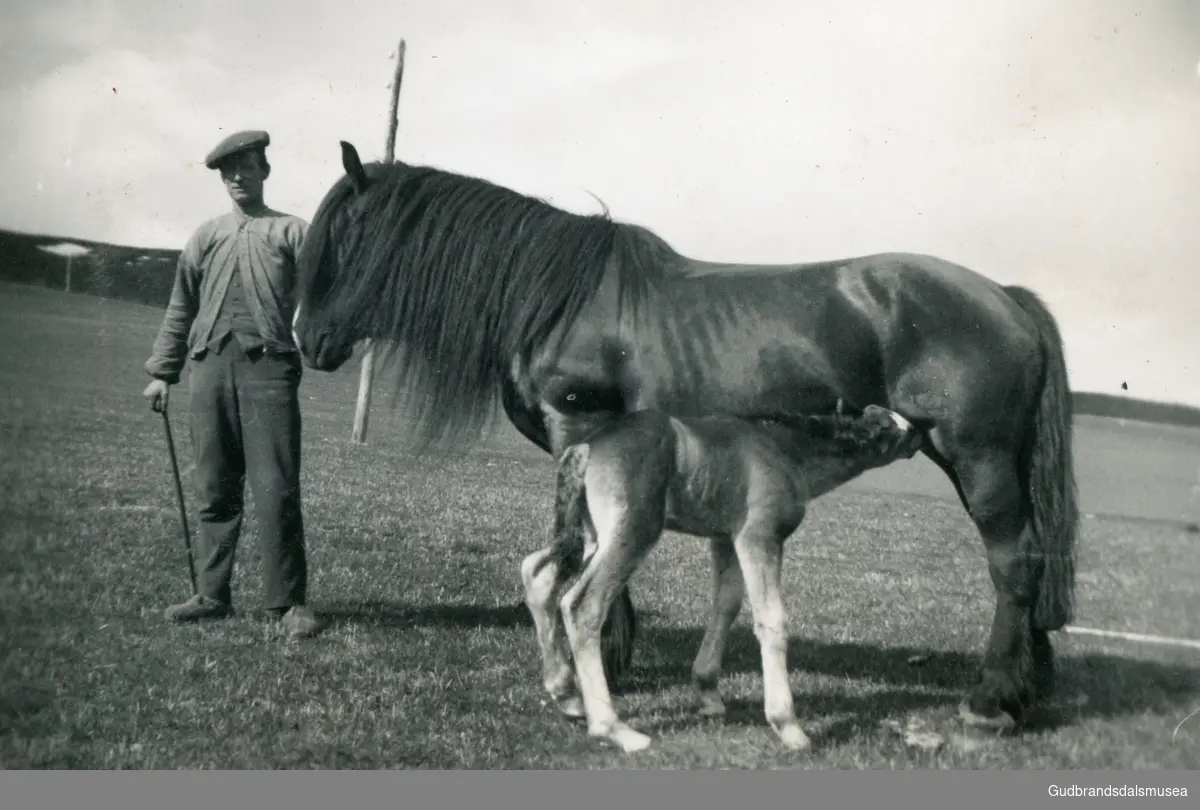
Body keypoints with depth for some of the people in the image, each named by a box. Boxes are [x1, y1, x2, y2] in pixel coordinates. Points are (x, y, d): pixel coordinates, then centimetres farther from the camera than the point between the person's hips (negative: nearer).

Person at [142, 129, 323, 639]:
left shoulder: (292, 232, 10)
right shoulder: (205, 238, 19)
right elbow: (180, 309, 20)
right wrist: (162, 372, 15)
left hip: (269, 365, -3)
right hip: (211, 365, 4)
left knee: (277, 489, -8)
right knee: (214, 489, 7)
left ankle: (288, 602, -3)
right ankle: (212, 595, 15)